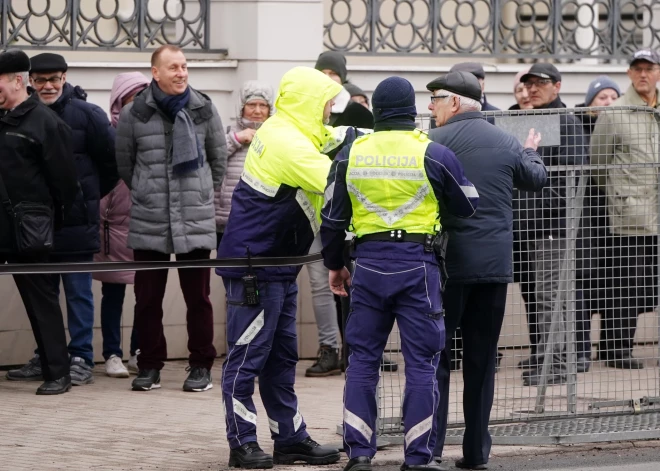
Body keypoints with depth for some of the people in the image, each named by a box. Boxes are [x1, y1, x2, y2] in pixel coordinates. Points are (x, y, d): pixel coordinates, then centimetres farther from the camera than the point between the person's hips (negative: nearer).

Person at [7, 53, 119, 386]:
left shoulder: (87, 115, -7)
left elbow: (113, 162, 0)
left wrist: (89, 196, 5)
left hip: (76, 222, -4)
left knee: (78, 292, 0)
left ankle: (81, 360, 5)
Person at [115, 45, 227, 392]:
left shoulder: (204, 110, 2)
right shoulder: (134, 113, -1)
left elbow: (218, 159, 13)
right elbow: (124, 162, 11)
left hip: (196, 220, 0)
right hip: (149, 221, 0)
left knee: (198, 296, 3)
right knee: (147, 297, 4)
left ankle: (201, 366, 12)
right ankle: (150, 366, 15)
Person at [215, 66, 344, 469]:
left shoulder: (285, 132, 10)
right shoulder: (288, 145, -21)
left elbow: (333, 138, 22)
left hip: (277, 267, 11)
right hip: (255, 267, -11)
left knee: (282, 357, 14)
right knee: (248, 356, -3)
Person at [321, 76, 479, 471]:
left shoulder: (351, 155, 4)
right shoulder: (434, 155, -4)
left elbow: (333, 217, 10)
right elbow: (469, 207, 5)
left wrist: (335, 264, 23)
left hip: (368, 264, 3)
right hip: (417, 264, -3)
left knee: (363, 359, 11)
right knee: (422, 362, 3)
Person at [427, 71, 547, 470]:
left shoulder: (432, 143, -8)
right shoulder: (506, 143, 4)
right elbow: (537, 179, 21)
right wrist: (531, 152, 40)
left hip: (447, 263, -3)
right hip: (495, 262, 3)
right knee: (482, 359, 9)